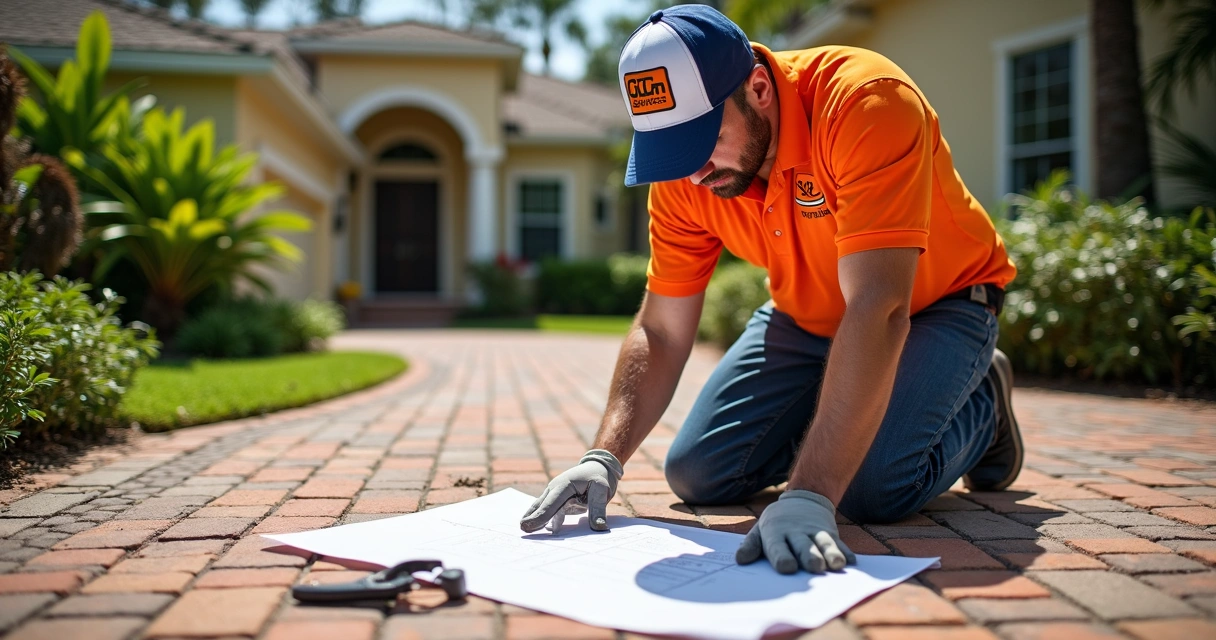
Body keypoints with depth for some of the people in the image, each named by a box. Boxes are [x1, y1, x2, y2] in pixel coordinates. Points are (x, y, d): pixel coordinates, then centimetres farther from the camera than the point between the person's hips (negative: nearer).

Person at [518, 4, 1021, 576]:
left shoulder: (867, 102, -36)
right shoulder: (682, 178, -17)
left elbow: (877, 312, -43)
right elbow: (660, 335, -10)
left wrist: (808, 496, -49)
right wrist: (605, 457, -26)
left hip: (936, 301, -5)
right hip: (806, 314, 5)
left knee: (874, 488, -27)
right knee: (696, 474, -4)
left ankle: (981, 403, 6)